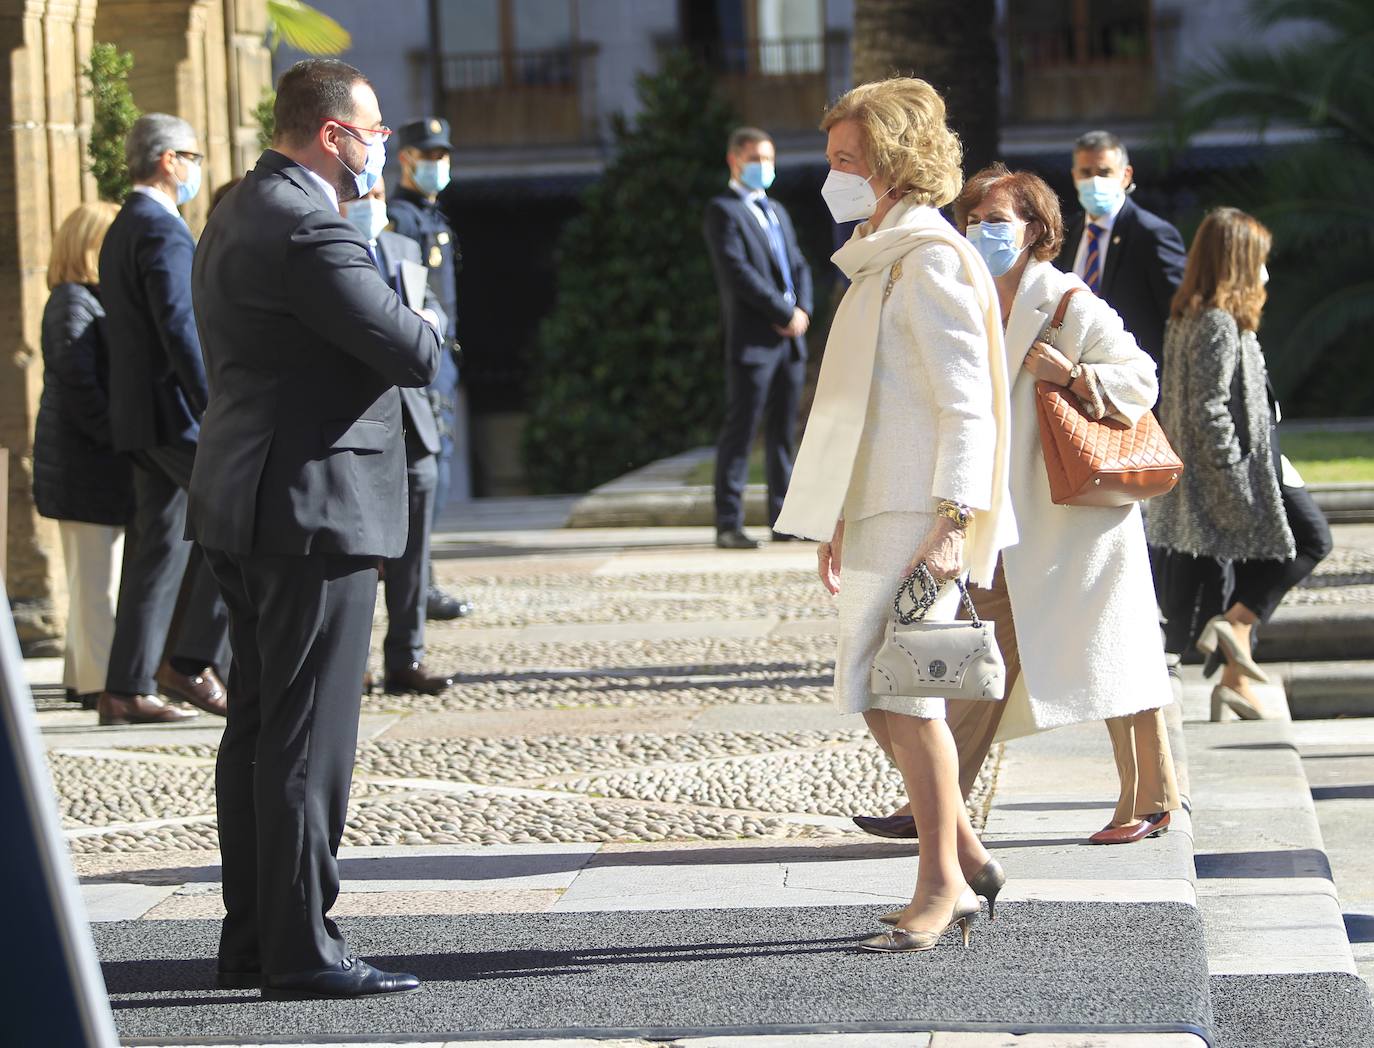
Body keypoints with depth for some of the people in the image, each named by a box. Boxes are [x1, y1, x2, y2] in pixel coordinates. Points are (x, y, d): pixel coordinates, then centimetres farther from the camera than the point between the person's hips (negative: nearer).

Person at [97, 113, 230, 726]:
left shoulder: (123, 229, 18)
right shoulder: (163, 231, -14)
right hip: (175, 413, -10)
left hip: (141, 416, 10)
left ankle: (126, 690, 10)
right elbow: (180, 331, -21)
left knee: (159, 549, 10)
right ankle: (194, 662, -7)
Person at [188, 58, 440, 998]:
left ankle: (254, 938, 20)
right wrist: (424, 338, 2)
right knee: (308, 738, -6)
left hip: (250, 505, 11)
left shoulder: (242, 213, 15)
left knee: (259, 730, 14)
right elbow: (414, 354, -22)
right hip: (312, 507, -11)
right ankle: (302, 949, -3)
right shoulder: (308, 229, -19)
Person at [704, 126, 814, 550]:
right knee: (740, 429, -8)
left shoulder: (777, 212, 23)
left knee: (784, 433, 8)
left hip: (790, 339, 8)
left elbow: (798, 265, 19)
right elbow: (737, 271, -14)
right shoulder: (723, 211, -3)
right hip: (751, 338, -8)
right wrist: (784, 313, -14)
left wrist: (803, 309, -1)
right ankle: (729, 525, -8)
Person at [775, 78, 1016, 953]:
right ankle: (968, 859, 18)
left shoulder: (929, 260, -11)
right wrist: (843, 521, 23)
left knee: (899, 690, -10)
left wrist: (951, 523, -23)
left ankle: (942, 883, -3)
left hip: (924, 515, -10)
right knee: (873, 691, 10)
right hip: (883, 512, 10)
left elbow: (966, 404, -17)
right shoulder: (883, 259, 19)